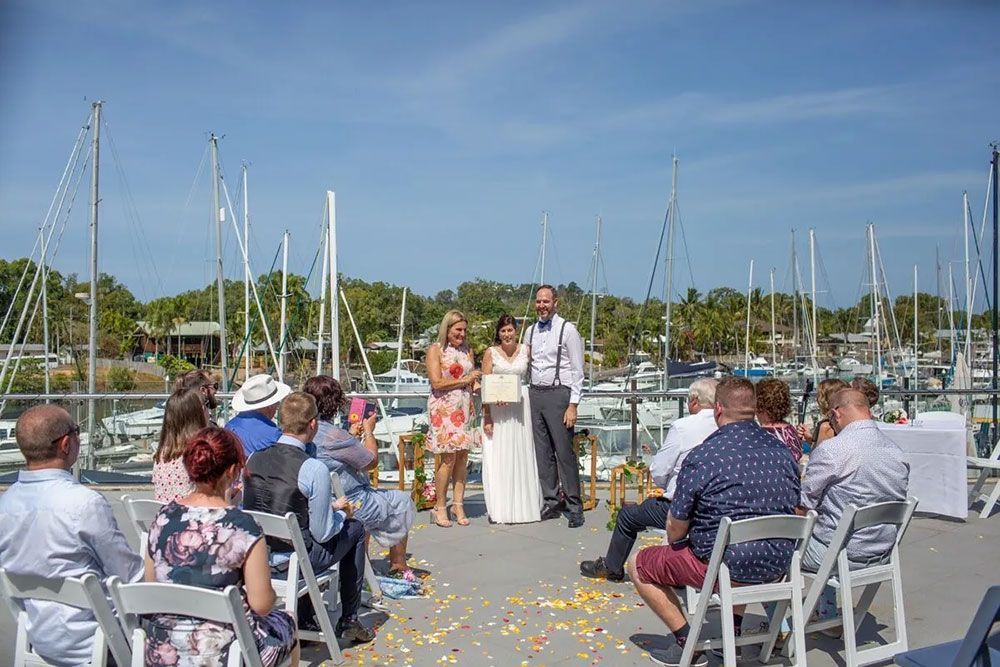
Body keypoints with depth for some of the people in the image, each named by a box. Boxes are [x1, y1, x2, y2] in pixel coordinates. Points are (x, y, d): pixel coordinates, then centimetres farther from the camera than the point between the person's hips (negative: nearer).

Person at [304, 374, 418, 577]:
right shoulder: (334, 435, -28)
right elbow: (372, 461, -15)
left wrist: (351, 434, 20)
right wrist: (368, 430, 0)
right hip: (350, 505, -9)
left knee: (368, 492, 33)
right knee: (402, 501, 12)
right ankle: (398, 564, 25)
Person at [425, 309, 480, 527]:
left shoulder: (467, 350, 15)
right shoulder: (435, 349, -2)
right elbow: (437, 382, -10)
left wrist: (476, 383, -4)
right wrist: (463, 380, -10)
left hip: (464, 408, 5)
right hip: (443, 408, -5)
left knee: (463, 455, 2)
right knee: (448, 457, -7)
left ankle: (458, 504, 10)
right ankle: (440, 507, 4)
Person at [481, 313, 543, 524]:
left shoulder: (525, 350, 7)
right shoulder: (491, 353, 1)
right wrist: (486, 415, -10)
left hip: (520, 408, 2)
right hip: (496, 409, -2)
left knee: (521, 456, 6)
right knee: (498, 457, -1)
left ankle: (523, 506, 16)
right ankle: (499, 509, 7)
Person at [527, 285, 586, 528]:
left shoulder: (567, 330, -5)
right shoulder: (531, 331, 13)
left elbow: (577, 371, -6)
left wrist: (573, 405, -12)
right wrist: (528, 396, 11)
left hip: (558, 394, -6)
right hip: (535, 394, 6)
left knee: (564, 451, -6)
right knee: (542, 452, 8)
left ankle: (574, 506, 2)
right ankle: (551, 502, 17)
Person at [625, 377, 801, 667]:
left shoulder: (702, 457, -16)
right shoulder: (782, 451, 2)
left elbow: (676, 528, -10)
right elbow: (795, 510, 13)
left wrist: (676, 546, 13)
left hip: (726, 567, -6)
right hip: (778, 566, 7)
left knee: (638, 565, 11)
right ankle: (734, 629, 30)